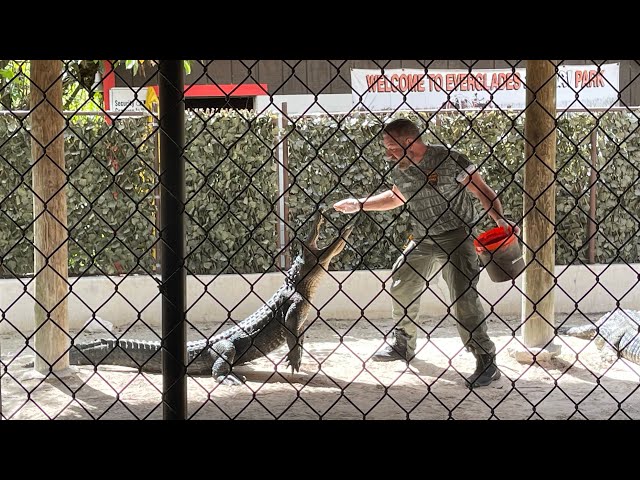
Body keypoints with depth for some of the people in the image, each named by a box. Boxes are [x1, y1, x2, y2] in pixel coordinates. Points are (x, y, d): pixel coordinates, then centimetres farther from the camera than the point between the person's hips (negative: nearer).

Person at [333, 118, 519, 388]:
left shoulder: (450, 161, -19)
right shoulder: (399, 172, 2)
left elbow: (483, 193, -14)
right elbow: (395, 197, 24)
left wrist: (499, 218, -30)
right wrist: (359, 205, 20)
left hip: (457, 237, -8)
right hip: (423, 240, 8)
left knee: (463, 297, -19)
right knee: (400, 286, 16)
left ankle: (486, 361, -14)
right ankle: (403, 343, 38)